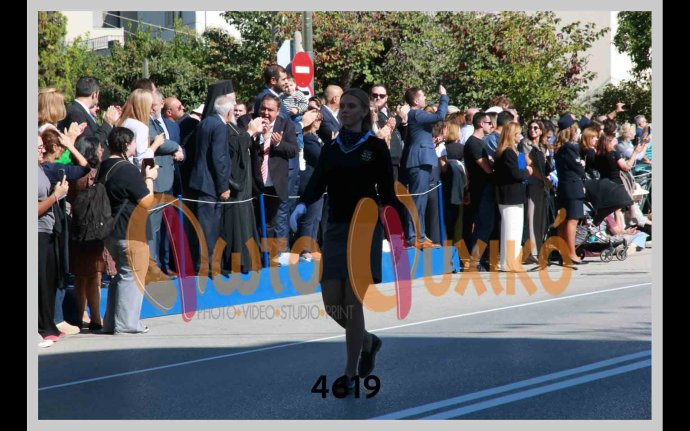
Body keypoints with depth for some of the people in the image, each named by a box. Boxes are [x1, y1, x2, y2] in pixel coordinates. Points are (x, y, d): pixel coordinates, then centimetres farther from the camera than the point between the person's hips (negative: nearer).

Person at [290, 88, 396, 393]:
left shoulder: (376, 147, -2)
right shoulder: (330, 150, 11)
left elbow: (387, 192, -3)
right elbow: (317, 185, -3)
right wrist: (301, 206, -25)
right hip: (336, 230, 5)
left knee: (352, 303, -10)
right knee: (332, 304, 0)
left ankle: (351, 374, 1)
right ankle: (368, 342, 29)